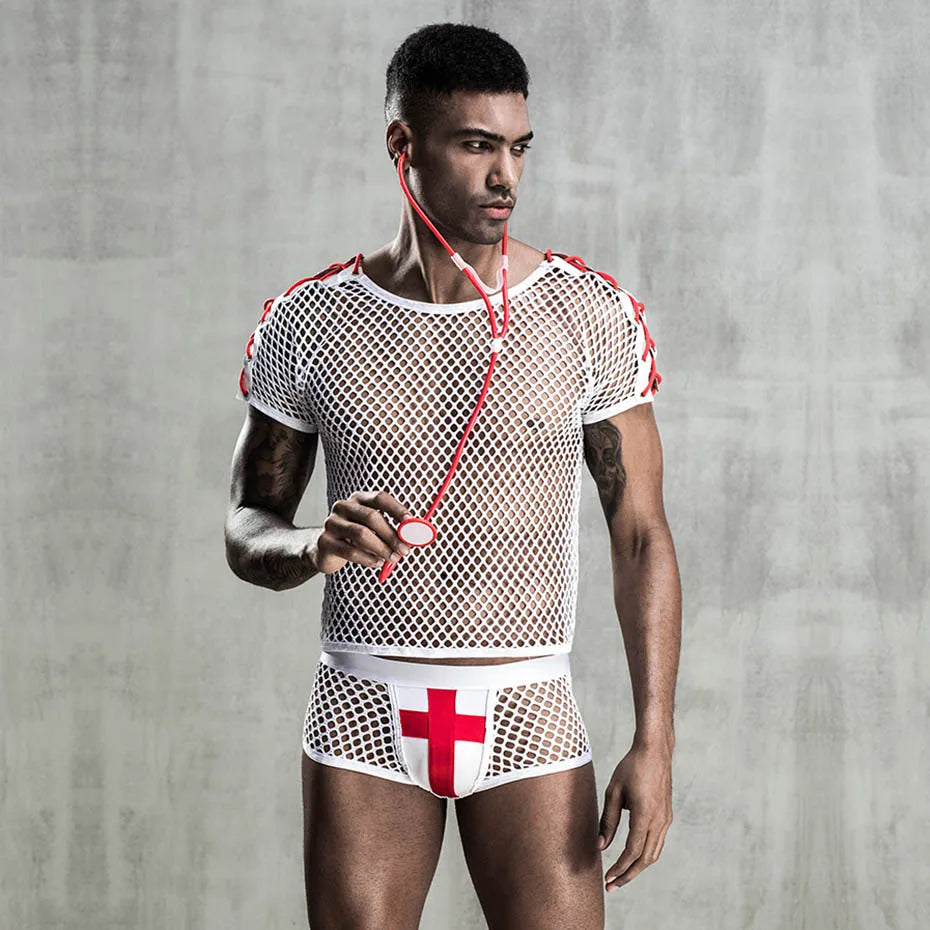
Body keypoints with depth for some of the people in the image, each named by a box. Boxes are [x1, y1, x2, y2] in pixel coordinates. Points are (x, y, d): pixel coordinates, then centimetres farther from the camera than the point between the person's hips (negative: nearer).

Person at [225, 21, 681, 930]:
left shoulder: (593, 314, -1)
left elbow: (640, 537, 0)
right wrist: (315, 546, -16)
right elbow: (245, 530, 8)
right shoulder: (307, 323, 1)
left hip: (527, 712, 0)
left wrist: (654, 740, -7)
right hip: (363, 712, 1)